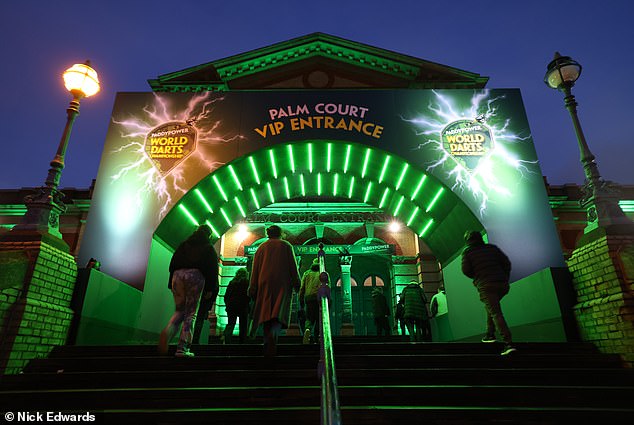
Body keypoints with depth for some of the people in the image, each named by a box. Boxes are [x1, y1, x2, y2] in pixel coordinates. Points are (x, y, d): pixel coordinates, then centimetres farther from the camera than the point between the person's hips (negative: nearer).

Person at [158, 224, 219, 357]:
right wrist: (210, 289, 2)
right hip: (195, 276, -3)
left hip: (178, 274, 4)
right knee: (190, 313, 1)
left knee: (179, 310, 15)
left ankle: (167, 333, -13)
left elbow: (172, 263, 17)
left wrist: (171, 284, 16)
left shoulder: (184, 244, 23)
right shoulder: (208, 248, 13)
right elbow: (212, 269, 2)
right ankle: (182, 348, -4)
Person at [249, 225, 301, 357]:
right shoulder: (286, 246, 8)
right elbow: (293, 267, 2)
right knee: (279, 313, -5)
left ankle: (267, 347, 2)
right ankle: (273, 335, -32)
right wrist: (297, 284, 5)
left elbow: (255, 269, 9)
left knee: (266, 313, 5)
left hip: (265, 284, 2)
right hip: (282, 284, -2)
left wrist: (252, 289, 10)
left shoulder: (262, 247, 13)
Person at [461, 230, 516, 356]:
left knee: (496, 313, -9)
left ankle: (508, 343, -19)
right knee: (491, 307, 26)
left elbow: (465, 270, -3)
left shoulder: (467, 251, 6)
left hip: (485, 286, -5)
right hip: (502, 284, 5)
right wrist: (505, 278, 18)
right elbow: (507, 262, 10)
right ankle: (490, 334, 22)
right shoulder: (492, 248, 16)